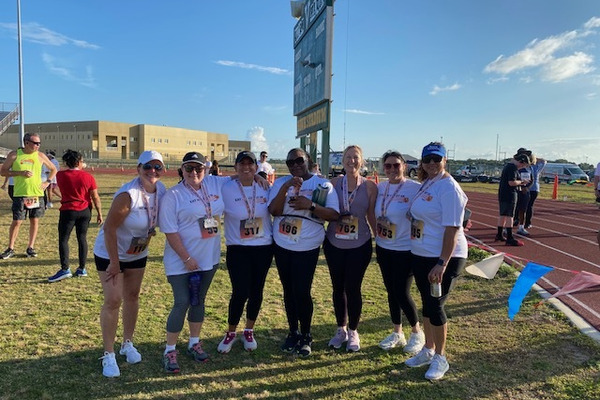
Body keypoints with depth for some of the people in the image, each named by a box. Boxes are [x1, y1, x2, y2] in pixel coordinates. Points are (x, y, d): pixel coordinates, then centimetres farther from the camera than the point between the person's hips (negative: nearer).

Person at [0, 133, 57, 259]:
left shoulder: (40, 156, 3)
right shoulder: (14, 155, -2)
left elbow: (53, 169, 15)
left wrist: (47, 182, 1)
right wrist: (20, 173, -15)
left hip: (37, 194, 2)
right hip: (20, 195, -2)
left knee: (35, 221, 6)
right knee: (17, 222, 0)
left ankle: (30, 247, 19)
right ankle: (10, 249, 14)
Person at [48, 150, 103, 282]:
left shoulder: (60, 175, -4)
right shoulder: (88, 177, -5)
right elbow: (95, 197, -4)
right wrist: (99, 213, 3)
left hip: (68, 211, -2)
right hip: (85, 211, 2)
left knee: (63, 239, 3)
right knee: (82, 238, 9)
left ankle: (65, 269, -4)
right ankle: (82, 269, 13)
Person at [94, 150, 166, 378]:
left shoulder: (161, 190, -11)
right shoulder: (128, 195, -30)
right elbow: (109, 227, -26)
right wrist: (114, 263, -21)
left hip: (138, 254, 6)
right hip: (110, 254, -6)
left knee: (132, 297, 15)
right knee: (113, 301, -5)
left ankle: (128, 344, 34)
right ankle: (108, 355, 12)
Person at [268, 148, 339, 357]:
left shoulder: (323, 185, -4)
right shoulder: (281, 183, 1)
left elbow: (334, 215, -11)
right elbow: (273, 211, -12)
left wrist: (311, 205, -23)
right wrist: (286, 188, -24)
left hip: (307, 248, -3)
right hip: (282, 246, 3)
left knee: (302, 292, -4)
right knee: (288, 291, 13)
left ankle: (306, 336, 19)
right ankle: (293, 333, 30)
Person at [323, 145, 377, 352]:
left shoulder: (369, 187, -5)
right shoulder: (334, 183, -2)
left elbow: (372, 217, 1)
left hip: (359, 246, -1)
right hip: (334, 245, 2)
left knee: (353, 288, 5)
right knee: (338, 288, 13)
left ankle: (353, 331, 28)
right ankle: (341, 329, 33)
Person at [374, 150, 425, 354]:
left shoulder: (415, 188, -15)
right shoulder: (380, 188, 2)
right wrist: (376, 237, 10)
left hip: (405, 250, -5)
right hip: (383, 249, 6)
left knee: (402, 293, -1)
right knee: (391, 291, 15)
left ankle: (417, 332, 25)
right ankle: (397, 333, 33)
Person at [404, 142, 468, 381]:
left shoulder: (449, 187, -16)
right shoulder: (424, 185, 9)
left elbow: (452, 229, -22)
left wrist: (442, 264, -24)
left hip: (444, 258, -7)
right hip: (420, 255, 8)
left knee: (435, 306, 0)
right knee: (426, 303, 16)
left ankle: (440, 358, 21)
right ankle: (428, 351, 33)